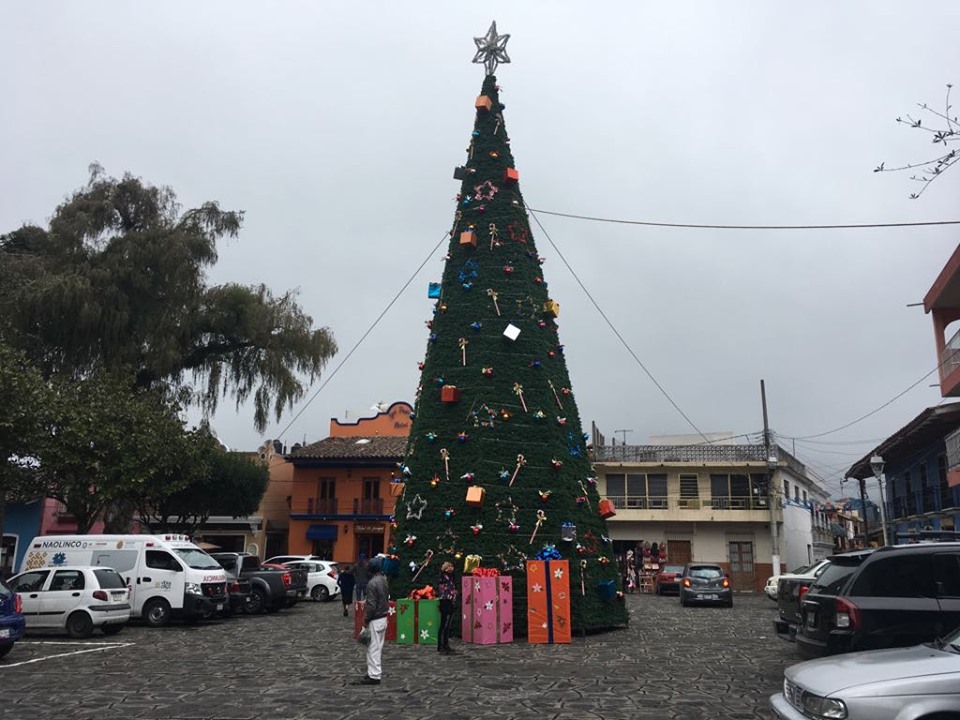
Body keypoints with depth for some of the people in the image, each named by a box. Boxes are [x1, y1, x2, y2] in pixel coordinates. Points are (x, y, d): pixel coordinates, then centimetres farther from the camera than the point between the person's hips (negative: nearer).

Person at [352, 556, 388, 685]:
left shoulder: (372, 583, -19)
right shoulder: (384, 580, 7)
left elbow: (371, 604, -20)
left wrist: (366, 619, -11)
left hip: (375, 620, -9)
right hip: (384, 617, 9)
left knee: (373, 648, -4)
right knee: (378, 646, 17)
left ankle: (374, 676, -2)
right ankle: (376, 670, 26)